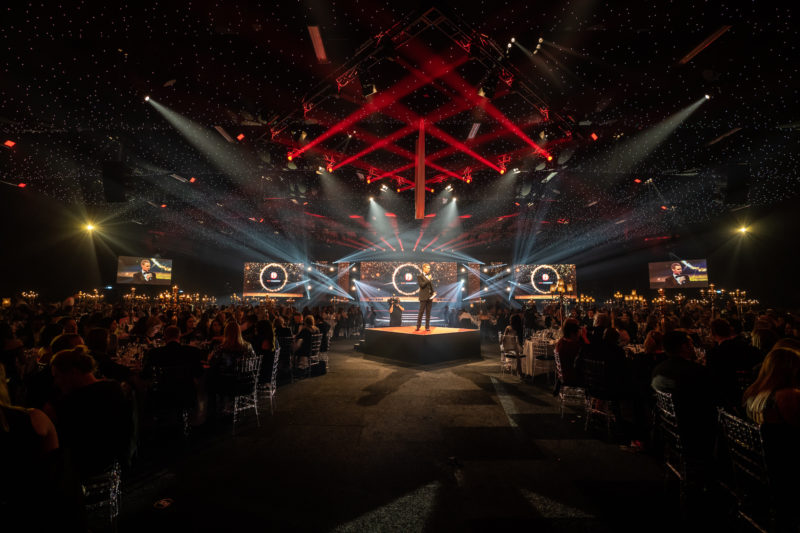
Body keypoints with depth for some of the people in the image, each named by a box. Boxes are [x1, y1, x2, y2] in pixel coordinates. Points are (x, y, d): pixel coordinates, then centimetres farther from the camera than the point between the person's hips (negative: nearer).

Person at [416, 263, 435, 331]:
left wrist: (433, 292, 6)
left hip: (430, 297, 6)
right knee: (421, 312, -3)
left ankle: (427, 327, 11)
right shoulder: (420, 276, -3)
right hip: (423, 297, -6)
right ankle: (418, 326, 4)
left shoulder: (429, 276, 16)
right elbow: (422, 285, -17)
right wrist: (428, 279, -16)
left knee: (428, 313, 7)